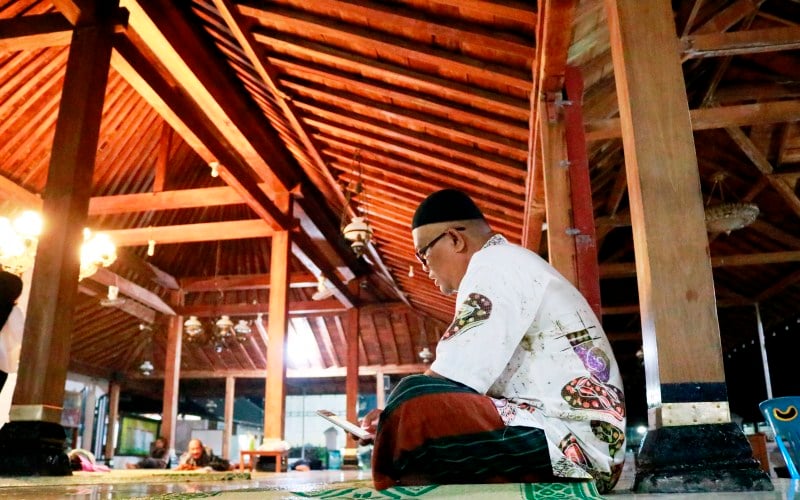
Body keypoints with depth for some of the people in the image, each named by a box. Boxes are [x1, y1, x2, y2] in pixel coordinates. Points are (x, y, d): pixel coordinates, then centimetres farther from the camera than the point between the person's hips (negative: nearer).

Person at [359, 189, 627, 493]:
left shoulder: (495, 262, -6)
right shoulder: (514, 266, 24)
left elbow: (452, 380, -17)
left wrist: (392, 416, -1)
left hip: (571, 443, -11)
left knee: (413, 408, -27)